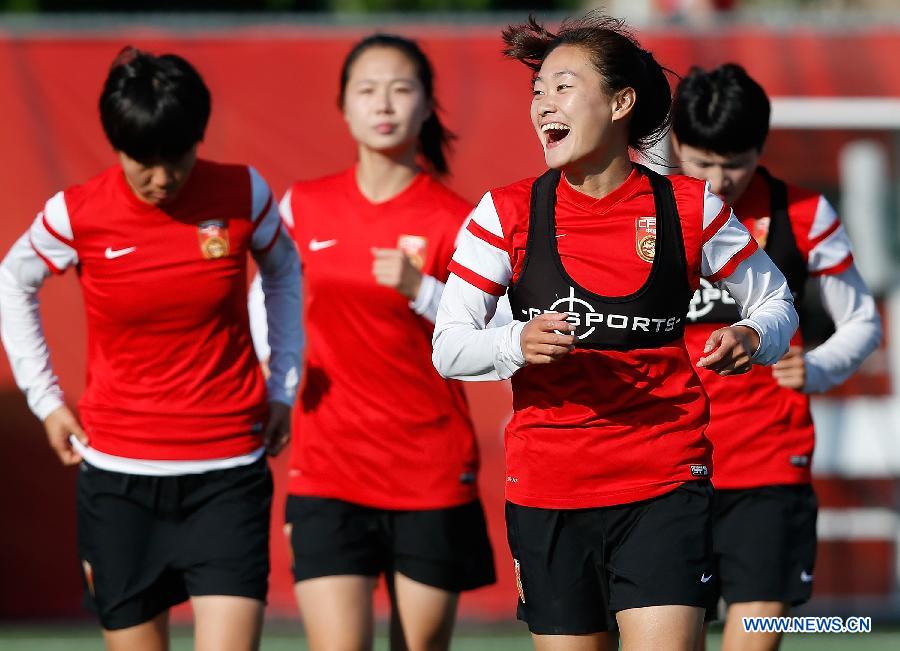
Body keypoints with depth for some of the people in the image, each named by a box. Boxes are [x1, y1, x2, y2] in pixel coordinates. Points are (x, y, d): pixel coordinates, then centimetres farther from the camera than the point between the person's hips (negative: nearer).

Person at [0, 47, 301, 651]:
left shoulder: (243, 195, -6)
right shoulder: (77, 215, -8)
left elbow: (284, 274, 16)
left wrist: (283, 387, 11)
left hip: (227, 473, 0)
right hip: (119, 476, 0)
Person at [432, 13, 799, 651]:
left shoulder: (690, 207, 1)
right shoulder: (509, 212, 1)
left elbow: (775, 302, 13)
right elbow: (449, 346, -1)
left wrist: (753, 338, -10)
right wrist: (517, 344, -22)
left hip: (665, 485, -1)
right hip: (546, 492, 1)